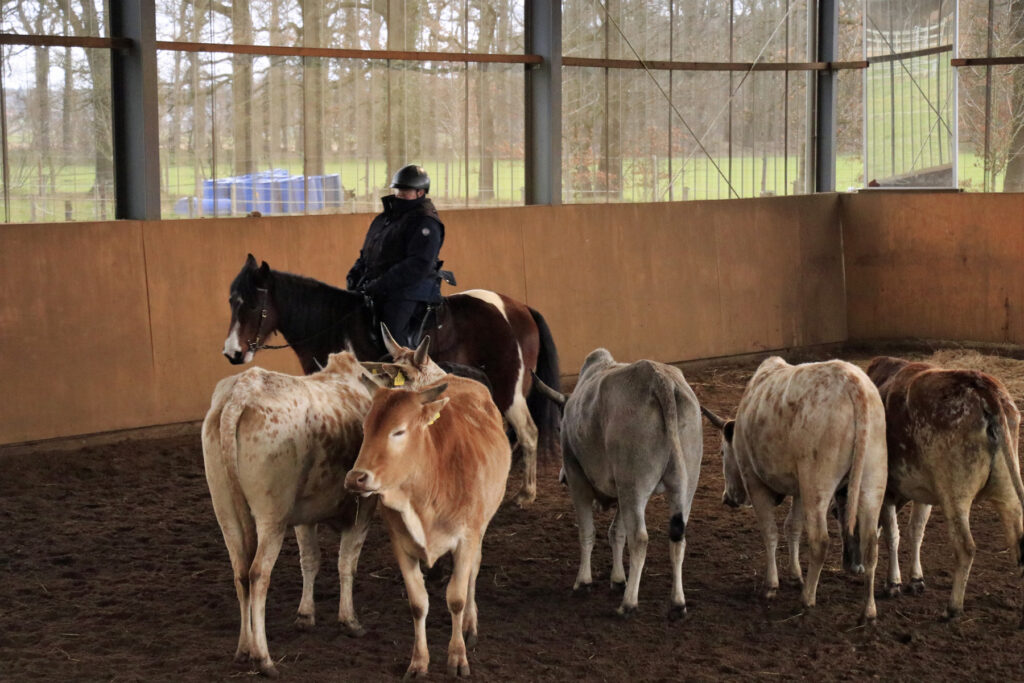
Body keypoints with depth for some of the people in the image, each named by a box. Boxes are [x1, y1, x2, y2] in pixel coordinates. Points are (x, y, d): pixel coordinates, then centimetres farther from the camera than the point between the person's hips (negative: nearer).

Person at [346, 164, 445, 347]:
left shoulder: (426, 222, -7)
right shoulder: (384, 218, 21)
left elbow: (418, 265, -18)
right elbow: (366, 254, 29)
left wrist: (380, 285, -22)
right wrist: (355, 274, 6)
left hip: (407, 293, -8)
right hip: (377, 292, 8)